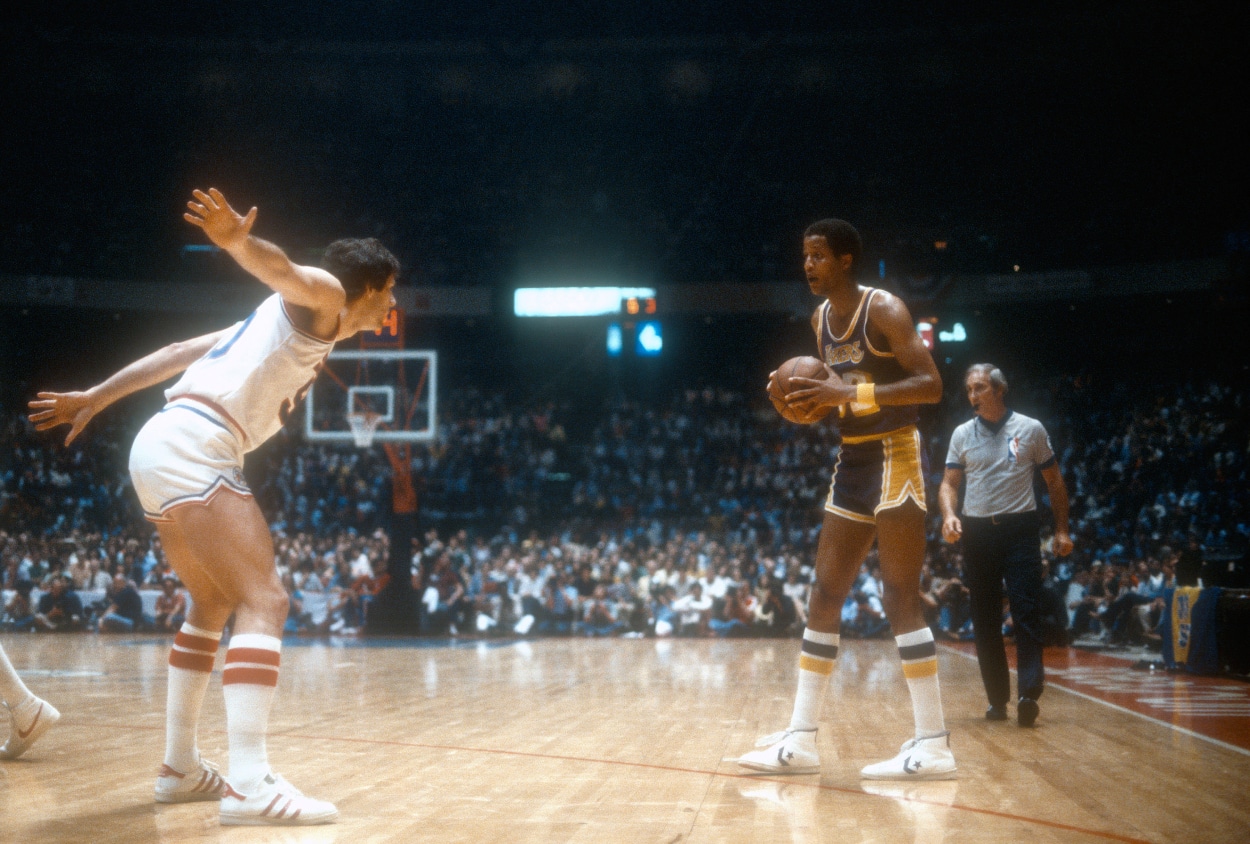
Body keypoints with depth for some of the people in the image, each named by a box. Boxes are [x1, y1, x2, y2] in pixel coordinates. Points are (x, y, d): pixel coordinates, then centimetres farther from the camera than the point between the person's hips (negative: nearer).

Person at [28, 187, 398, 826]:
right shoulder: (325, 298, 2)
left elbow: (180, 351, 28)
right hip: (193, 447, -10)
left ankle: (181, 768, 24)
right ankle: (249, 784, -26)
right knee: (263, 602, -16)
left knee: (213, 605, 22)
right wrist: (239, 242, -44)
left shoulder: (290, 316, 28)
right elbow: (285, 271, -22)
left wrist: (95, 398, 30)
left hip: (163, 449, 10)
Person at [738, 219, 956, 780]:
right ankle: (801, 740, 10)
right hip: (852, 459, 9)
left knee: (900, 597, -10)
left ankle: (933, 745, -7)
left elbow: (930, 386, -20)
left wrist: (855, 393, -29)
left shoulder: (884, 309, -12)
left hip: (893, 455, -9)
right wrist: (810, 398, 1)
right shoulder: (820, 319, 12)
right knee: (825, 595, 6)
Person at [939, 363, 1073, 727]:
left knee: (1027, 610, -13)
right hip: (977, 532, 3)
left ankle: (1029, 693, -18)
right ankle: (997, 699, 11)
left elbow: (1054, 481, 9)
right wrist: (949, 515, -13)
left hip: (1020, 529, -3)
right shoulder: (962, 434, 7)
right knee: (985, 620, 4)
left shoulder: (1031, 429, 2)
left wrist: (1061, 530, 4)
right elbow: (949, 482, 7)